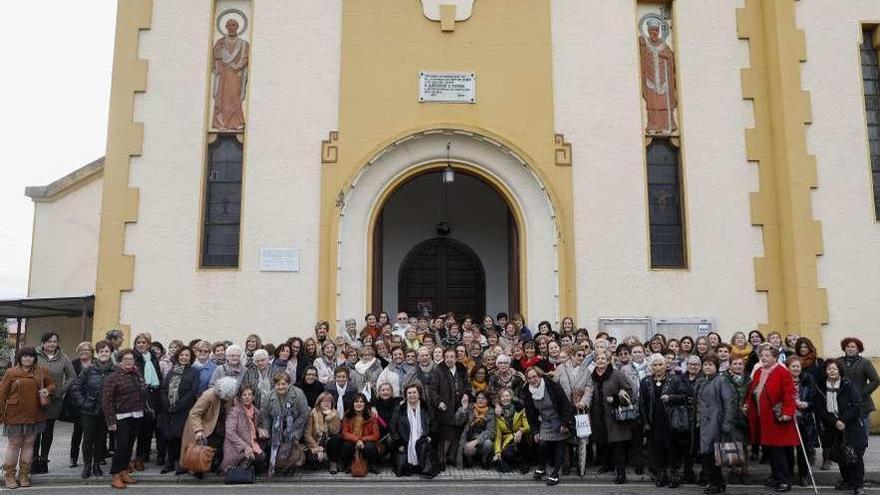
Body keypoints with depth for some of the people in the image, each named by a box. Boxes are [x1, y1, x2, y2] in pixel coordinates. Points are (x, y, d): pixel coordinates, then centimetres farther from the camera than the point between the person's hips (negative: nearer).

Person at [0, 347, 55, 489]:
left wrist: (47, 391, -7)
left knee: (29, 444, 9)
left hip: (35, 415, 3)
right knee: (14, 444, 6)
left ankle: (24, 474, 20)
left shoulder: (42, 372, 4)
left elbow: (52, 384, 16)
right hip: (15, 415, -3)